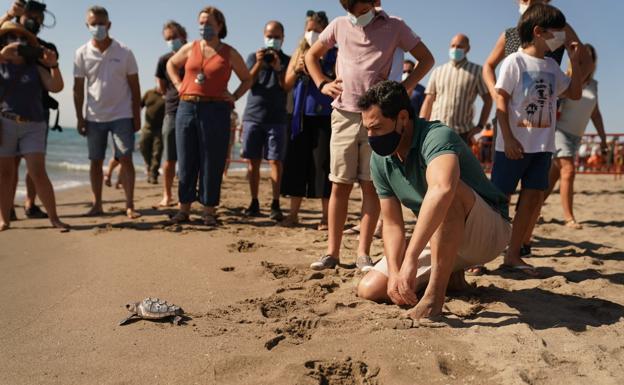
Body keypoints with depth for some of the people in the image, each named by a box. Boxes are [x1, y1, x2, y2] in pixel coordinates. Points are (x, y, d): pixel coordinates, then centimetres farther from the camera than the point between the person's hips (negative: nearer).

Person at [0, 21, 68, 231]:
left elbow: (56, 87, -1)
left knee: (38, 173, -7)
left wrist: (54, 65, -15)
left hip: (33, 125, -1)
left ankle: (54, 218, -3)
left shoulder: (35, 67, 10)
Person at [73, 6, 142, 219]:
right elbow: (78, 88, 5)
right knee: (95, 161, 7)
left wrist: (137, 116, -3)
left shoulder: (124, 52, -2)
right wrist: (79, 118, 1)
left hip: (122, 115, -2)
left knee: (126, 159, -7)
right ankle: (97, 205, 17)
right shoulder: (82, 53, 2)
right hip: (94, 117, 2)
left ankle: (130, 206, -3)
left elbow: (134, 86, 0)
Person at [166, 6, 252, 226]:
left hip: (216, 110, -2)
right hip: (187, 108, 3)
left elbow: (247, 79, 14)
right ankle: (184, 209, 14)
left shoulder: (229, 54, 5)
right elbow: (171, 65, 27)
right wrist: (179, 85, 12)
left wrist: (234, 97, -1)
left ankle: (209, 211, 8)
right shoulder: (190, 48, 11)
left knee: (212, 162, 0)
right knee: (186, 161, 5)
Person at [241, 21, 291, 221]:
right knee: (253, 161, 3)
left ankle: (275, 204, -5)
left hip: (276, 118, -2)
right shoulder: (254, 57, 14)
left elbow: (288, 87, -2)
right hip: (252, 116, 2)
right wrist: (259, 64, -11)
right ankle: (254, 202, 11)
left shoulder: (287, 61, 9)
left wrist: (278, 68, -16)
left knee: (275, 161, -7)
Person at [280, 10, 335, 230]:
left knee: (323, 165, -3)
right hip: (301, 117, 4)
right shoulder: (299, 53, 15)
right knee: (296, 164, 4)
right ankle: (293, 214, 13)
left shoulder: (334, 54, 2)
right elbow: (287, 86, 14)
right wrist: (296, 70, -3)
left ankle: (326, 217, 6)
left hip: (325, 118, -4)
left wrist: (318, 73, -19)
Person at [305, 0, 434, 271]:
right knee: (339, 185, 1)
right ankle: (332, 252, 7)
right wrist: (323, 84, 5)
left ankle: (363, 253, 4)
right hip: (344, 115, 2)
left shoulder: (394, 27, 4)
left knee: (371, 186, -2)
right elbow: (311, 55, 21)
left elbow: (426, 59, 8)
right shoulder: (339, 26, 9)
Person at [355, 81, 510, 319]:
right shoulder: (380, 160, -4)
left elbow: (441, 189, -50)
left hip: (490, 232, -7)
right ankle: (449, 274, 15)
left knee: (450, 191, -39)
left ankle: (434, 297, -31)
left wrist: (411, 259, -54)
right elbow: (392, 224, -3)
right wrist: (395, 273, -18)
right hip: (438, 237, 7)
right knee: (369, 289, -4)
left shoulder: (436, 136, -28)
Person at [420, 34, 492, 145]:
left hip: (462, 133, -1)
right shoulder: (438, 71, 14)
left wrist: (480, 126, -2)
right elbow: (428, 101, 11)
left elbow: (488, 100, 8)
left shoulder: (476, 71, 9)